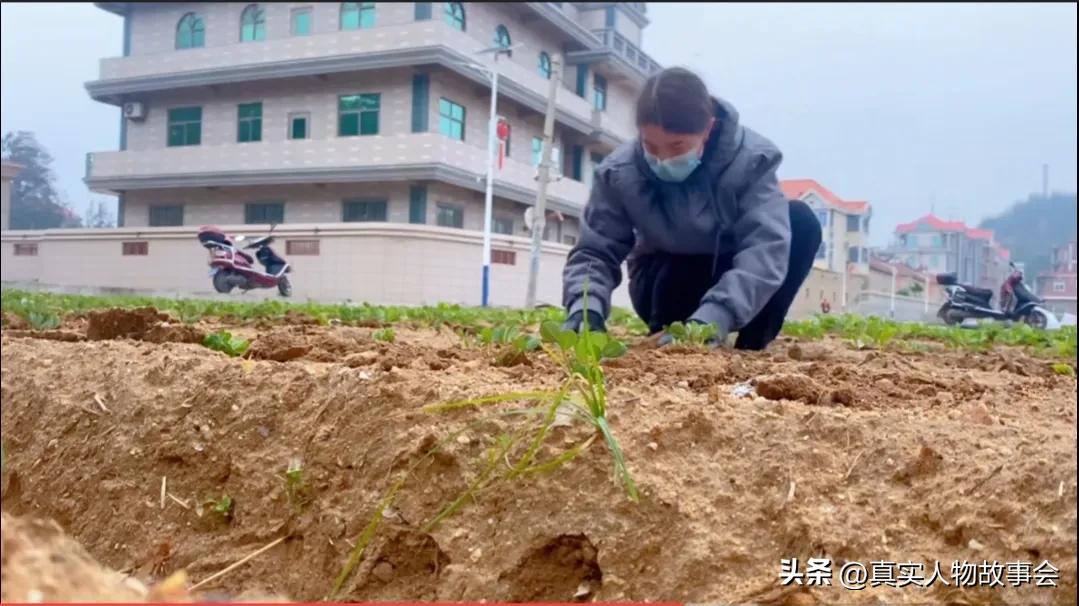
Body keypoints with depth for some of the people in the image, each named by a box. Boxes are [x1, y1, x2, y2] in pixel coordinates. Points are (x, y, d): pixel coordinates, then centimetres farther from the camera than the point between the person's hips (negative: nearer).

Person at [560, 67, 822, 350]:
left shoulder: (749, 159, -25)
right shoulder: (619, 173, -21)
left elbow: (766, 246, -37)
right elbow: (594, 251, -19)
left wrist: (712, 317, -52)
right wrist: (585, 307, -42)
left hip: (732, 282, 2)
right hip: (665, 283, -1)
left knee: (800, 220, -27)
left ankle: (751, 347, -16)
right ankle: (664, 338, -6)